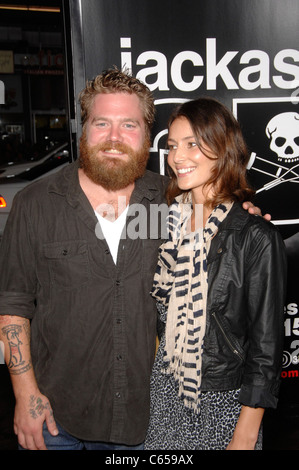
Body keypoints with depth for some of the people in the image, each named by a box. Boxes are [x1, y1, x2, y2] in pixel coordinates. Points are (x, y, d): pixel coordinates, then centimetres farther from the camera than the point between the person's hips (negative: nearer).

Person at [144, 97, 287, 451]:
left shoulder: (256, 237, -18)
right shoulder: (167, 221, -2)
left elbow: (266, 347, -14)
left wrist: (244, 438, -12)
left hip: (224, 401, -4)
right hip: (164, 392, 5)